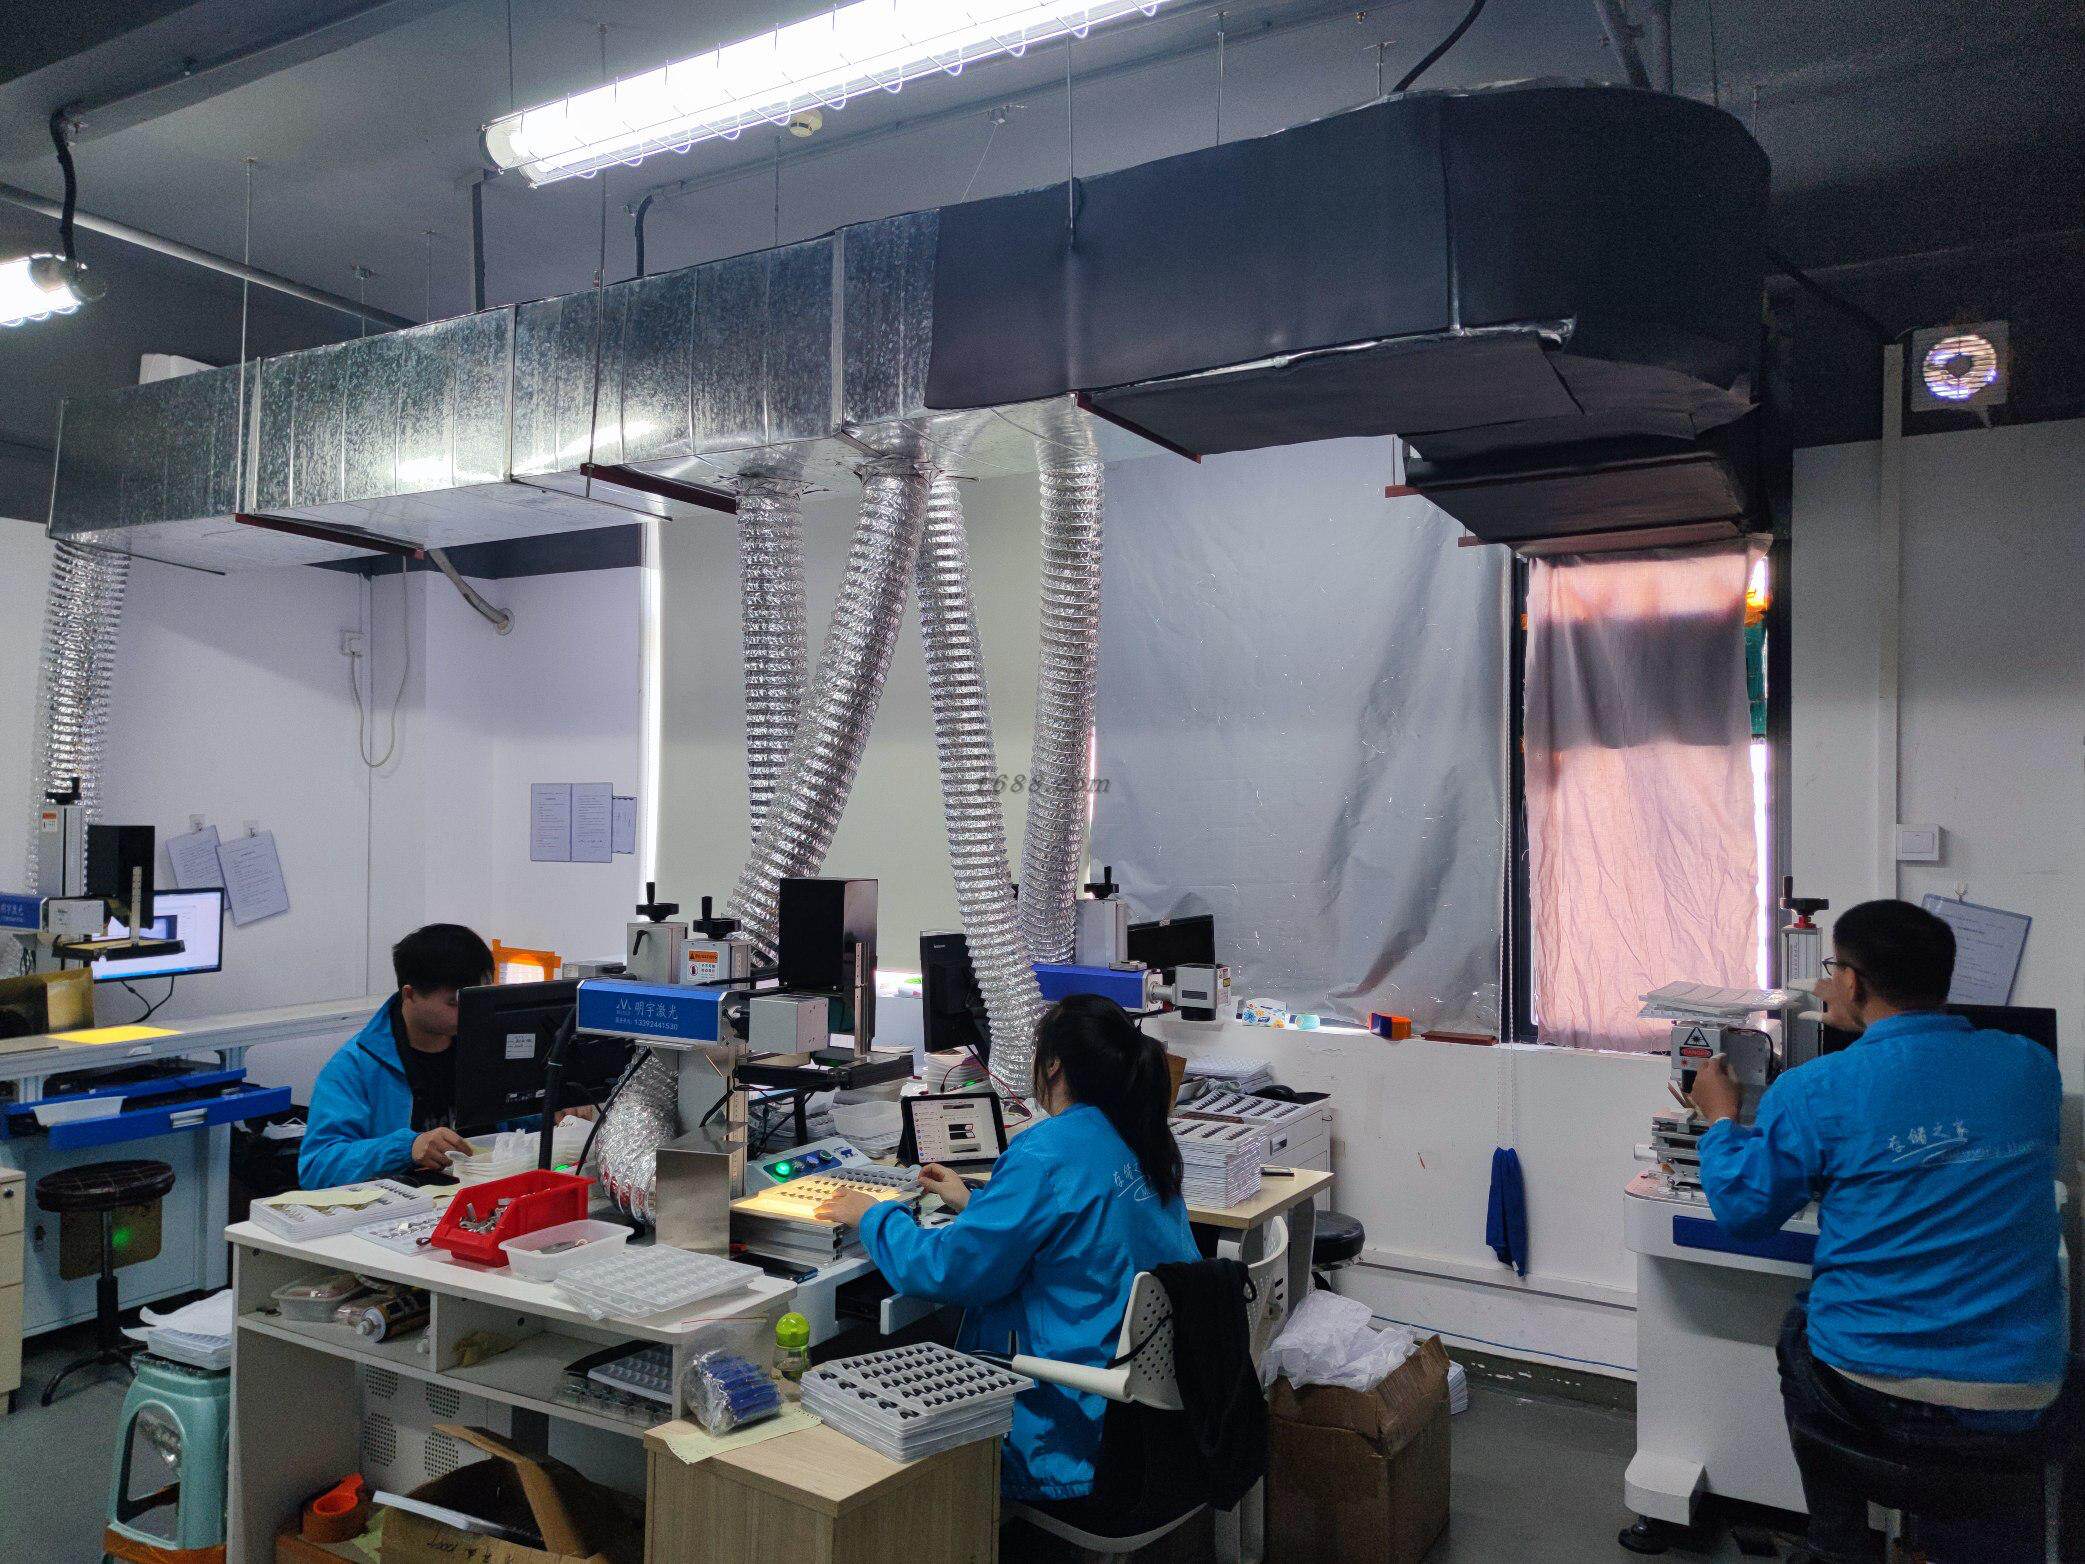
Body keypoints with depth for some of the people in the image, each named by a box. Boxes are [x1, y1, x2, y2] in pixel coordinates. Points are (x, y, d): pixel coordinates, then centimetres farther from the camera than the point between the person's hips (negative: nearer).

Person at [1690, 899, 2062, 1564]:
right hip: (2018, 1398, 2)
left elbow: (1744, 1209, -2)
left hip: (1870, 1389, -1)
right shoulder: (2032, 1067, 0)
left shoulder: (1814, 1091, -12)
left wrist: (1720, 1119, 16)